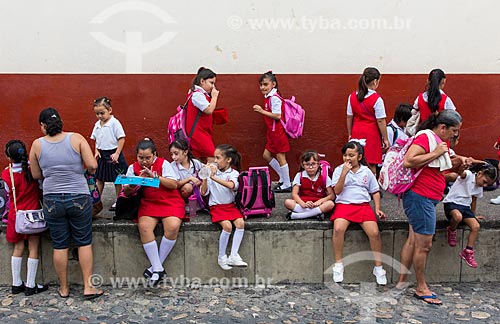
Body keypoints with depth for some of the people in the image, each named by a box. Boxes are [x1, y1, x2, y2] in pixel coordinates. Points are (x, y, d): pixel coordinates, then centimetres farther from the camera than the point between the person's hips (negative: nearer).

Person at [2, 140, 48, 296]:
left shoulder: (6, 174, -9)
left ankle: (16, 284, 18)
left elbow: (9, 192, 2)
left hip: (15, 215, 2)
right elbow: (42, 189, -5)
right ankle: (30, 285, 8)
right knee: (33, 249, 5)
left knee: (18, 248, 12)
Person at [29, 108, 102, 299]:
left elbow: (36, 175, 6)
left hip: (52, 200, 1)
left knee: (59, 245, 11)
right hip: (79, 198, -1)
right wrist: (90, 172, 11)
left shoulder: (37, 145, -2)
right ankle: (88, 287, 9)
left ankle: (64, 288, 22)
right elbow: (92, 165, -11)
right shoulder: (76, 138, -5)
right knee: (84, 243, 9)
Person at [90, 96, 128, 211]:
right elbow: (96, 139, 15)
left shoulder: (114, 123, -13)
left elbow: (121, 138, -15)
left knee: (117, 179, 6)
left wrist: (117, 153, -19)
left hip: (113, 154, -6)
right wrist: (96, 151, 0)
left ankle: (118, 200, 16)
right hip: (102, 154, 6)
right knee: (99, 178, 11)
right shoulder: (97, 124, 6)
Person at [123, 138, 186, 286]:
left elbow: (174, 185, -10)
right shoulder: (133, 168, 7)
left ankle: (156, 266, -12)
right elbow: (126, 193, 3)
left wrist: (155, 176, -22)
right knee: (144, 227, -29)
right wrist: (130, 188, -21)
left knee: (173, 227, -30)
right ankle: (158, 269, -20)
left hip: (169, 202, -2)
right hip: (148, 203, 2)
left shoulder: (163, 164, -1)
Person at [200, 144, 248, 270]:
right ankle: (221, 257, -9)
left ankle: (233, 255, -16)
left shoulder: (233, 173, 0)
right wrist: (205, 178, -13)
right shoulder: (212, 171, 1)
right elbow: (203, 192, 0)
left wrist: (214, 177, -29)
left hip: (230, 205, 2)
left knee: (240, 223, -23)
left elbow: (231, 185, -24)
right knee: (227, 225, -24)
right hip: (216, 206, -2)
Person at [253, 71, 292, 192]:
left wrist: (262, 111, -21)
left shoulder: (274, 98, -17)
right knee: (266, 155, 14)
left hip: (277, 131, -10)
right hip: (272, 132, 10)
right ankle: (283, 178, 24)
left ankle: (287, 185, 9)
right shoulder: (269, 97, 12)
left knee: (280, 157, -2)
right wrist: (262, 110, 4)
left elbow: (277, 116, -23)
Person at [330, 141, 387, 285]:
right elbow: (337, 191, -3)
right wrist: (344, 173, -11)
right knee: (338, 228, -31)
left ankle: (378, 267, -4)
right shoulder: (339, 170, 8)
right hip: (343, 205, -1)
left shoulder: (366, 171, 13)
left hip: (363, 206, 2)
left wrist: (377, 209, 5)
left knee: (374, 232, -22)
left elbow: (375, 192, 19)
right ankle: (338, 265, -16)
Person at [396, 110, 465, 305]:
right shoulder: (425, 137, -14)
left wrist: (459, 162, 9)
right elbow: (408, 161, -27)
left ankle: (402, 280, 21)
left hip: (426, 199, 10)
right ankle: (421, 289, 9)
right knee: (424, 244, -2)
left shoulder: (439, 141, 16)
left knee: (414, 240, 13)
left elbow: (438, 173, 24)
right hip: (420, 197, -10)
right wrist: (435, 153, -21)